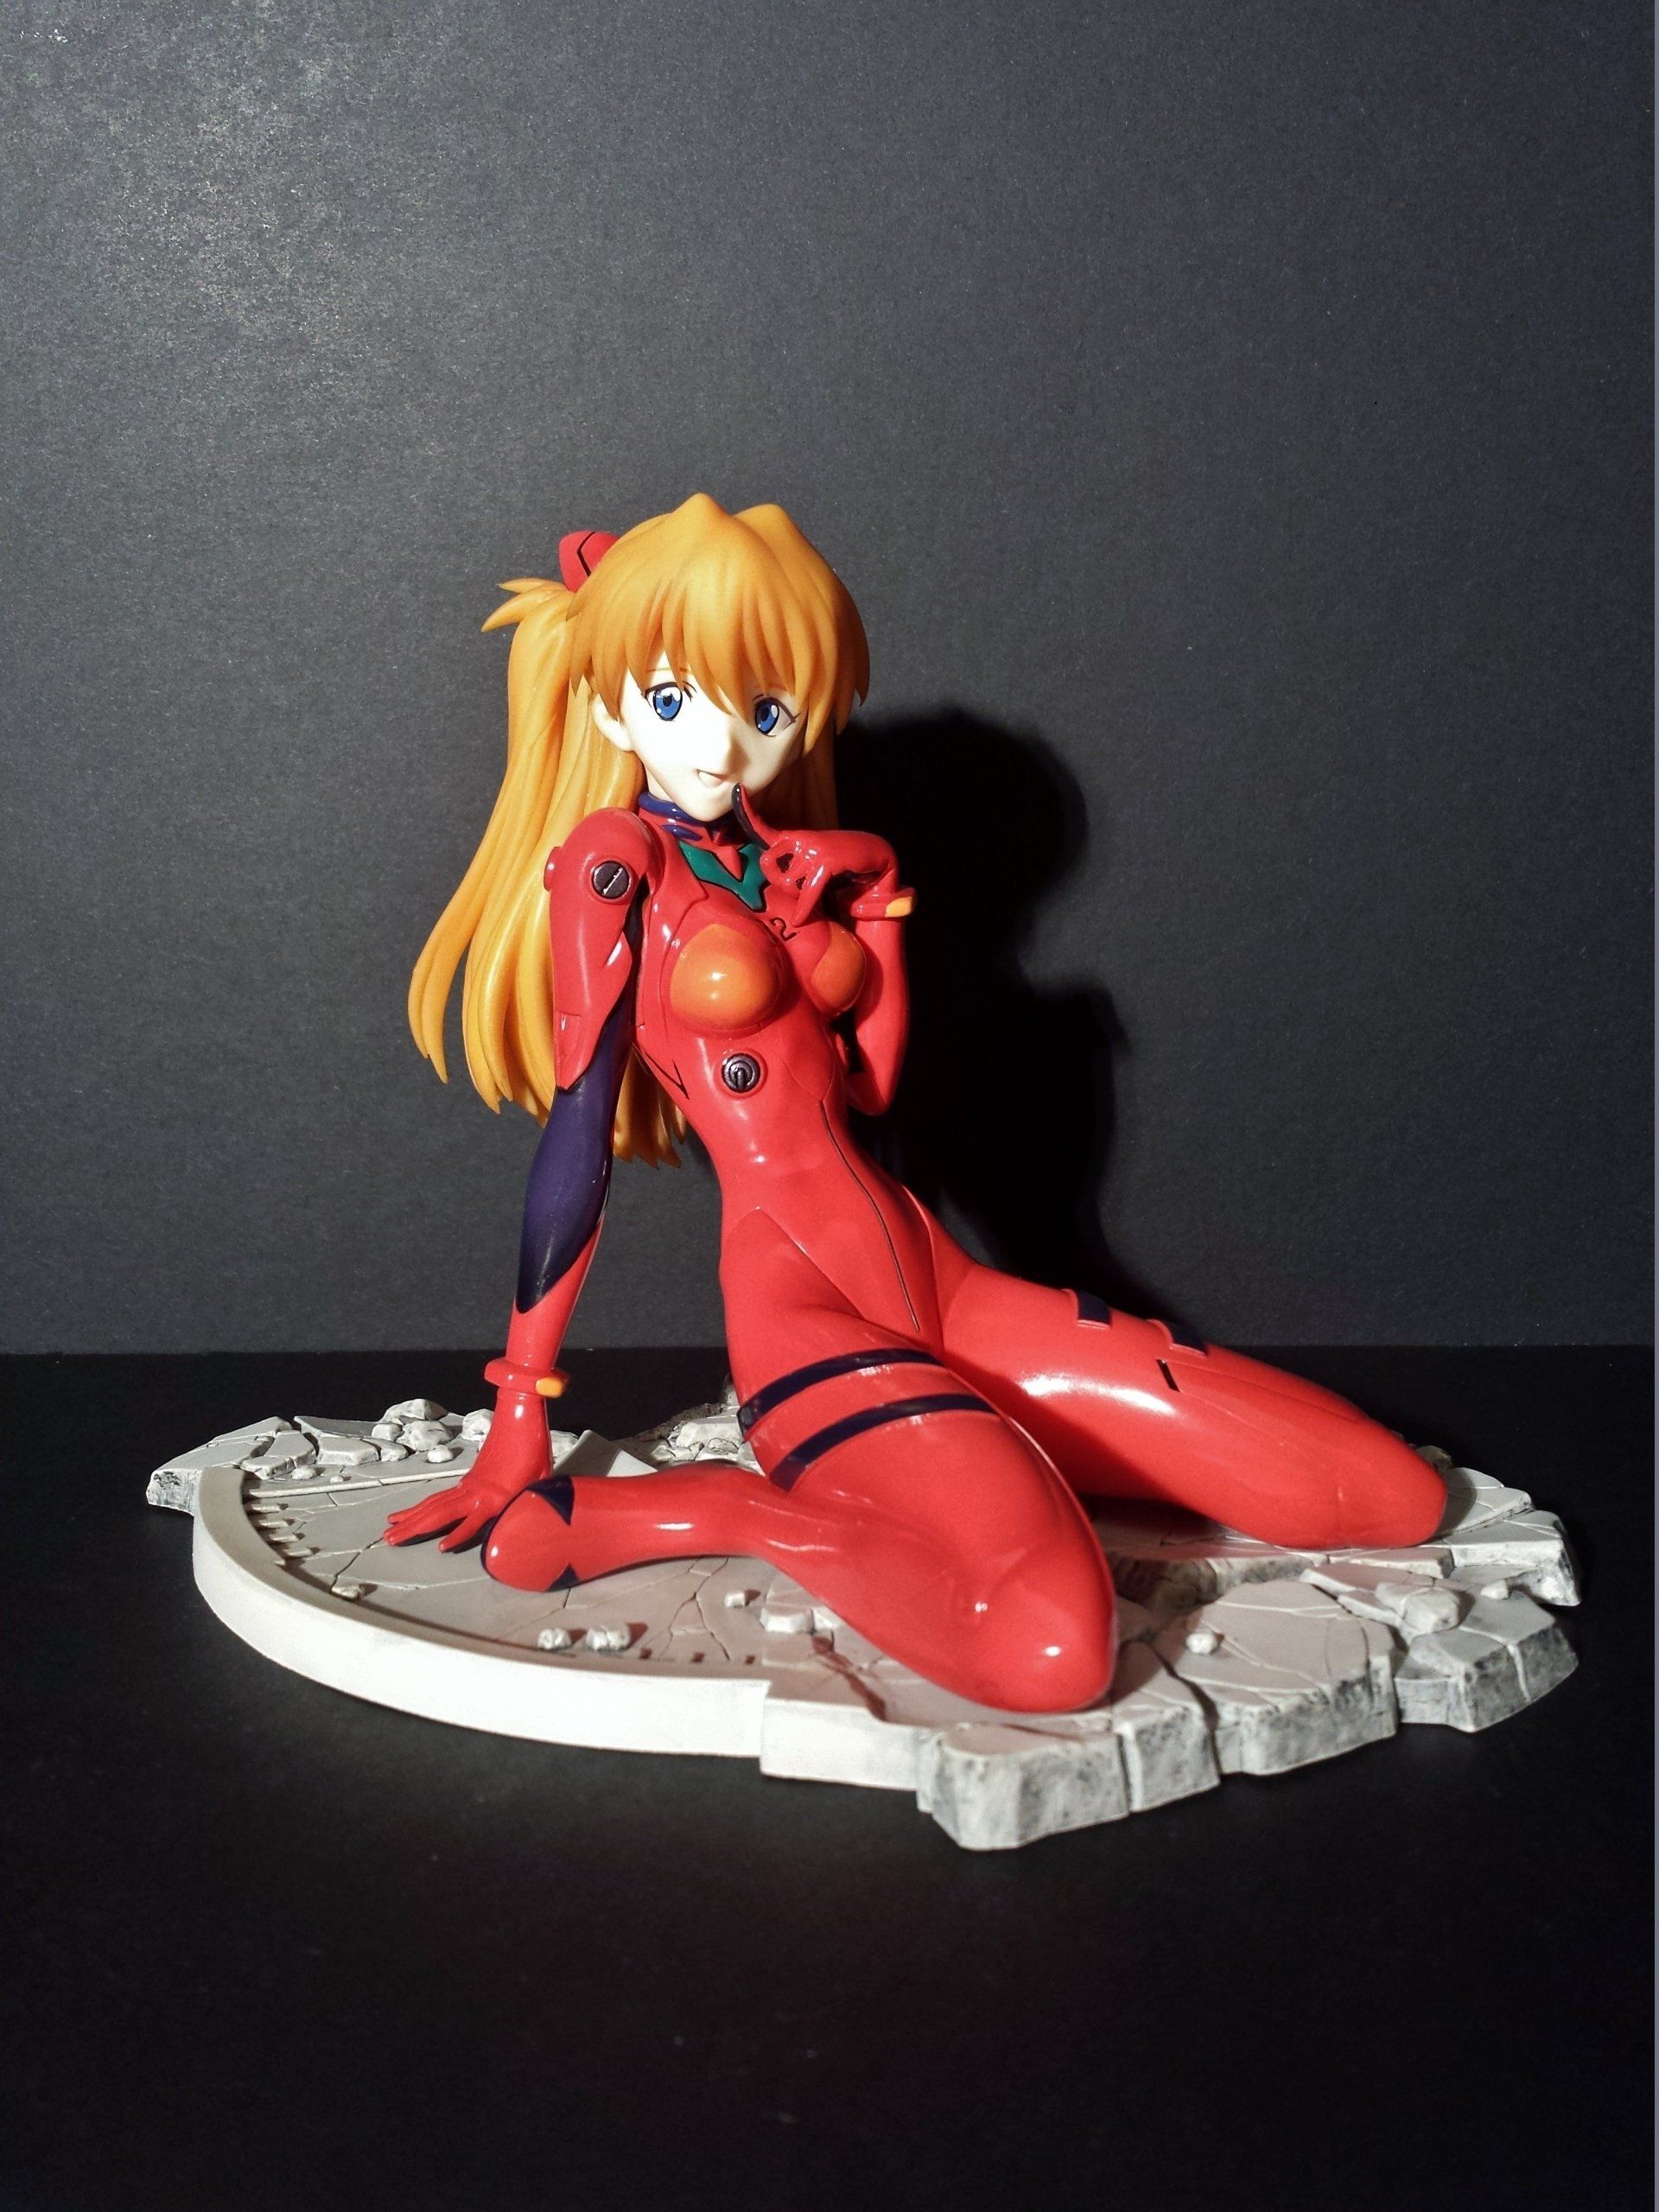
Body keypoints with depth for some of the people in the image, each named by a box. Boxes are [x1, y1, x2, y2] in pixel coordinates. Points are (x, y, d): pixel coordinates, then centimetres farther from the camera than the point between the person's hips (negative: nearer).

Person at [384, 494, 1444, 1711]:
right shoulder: (616, 864, -5)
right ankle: (749, 1508, -9)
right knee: (1047, 1647, -37)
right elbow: (580, 1136, -7)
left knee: (1402, 1495, 2)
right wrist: (517, 1426, -6)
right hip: (797, 1305, -8)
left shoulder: (796, 868, 14)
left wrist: (875, 906, 8)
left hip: (929, 1283, 8)